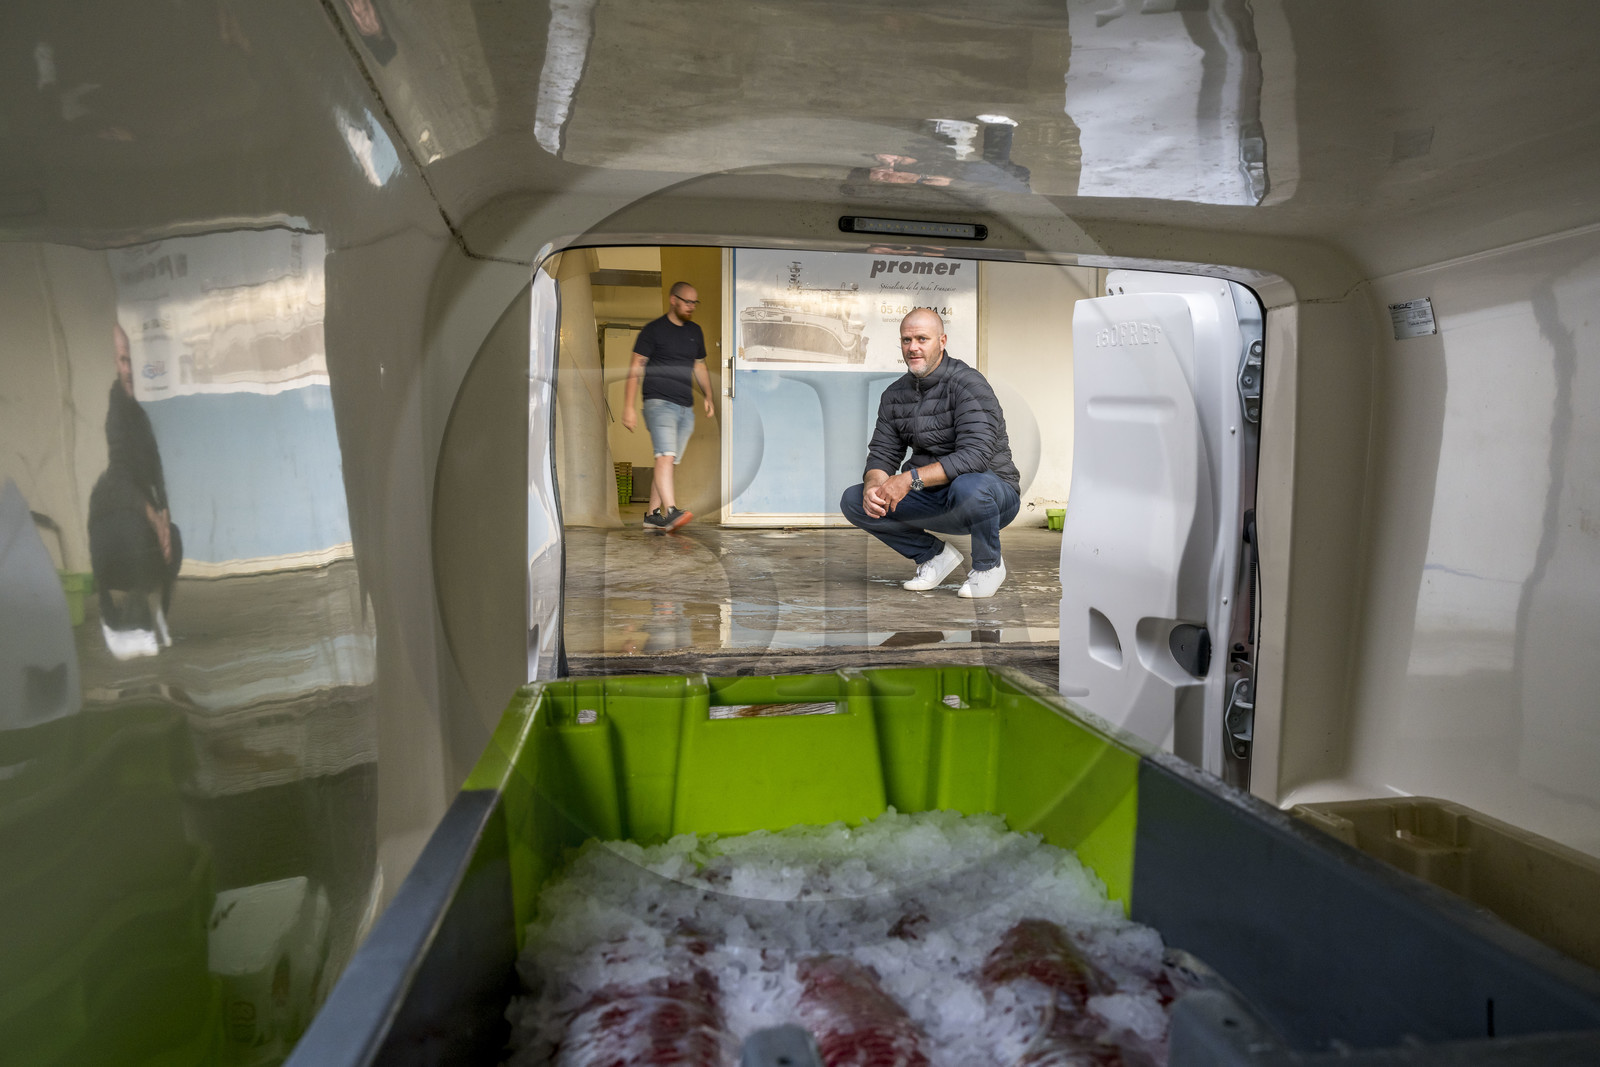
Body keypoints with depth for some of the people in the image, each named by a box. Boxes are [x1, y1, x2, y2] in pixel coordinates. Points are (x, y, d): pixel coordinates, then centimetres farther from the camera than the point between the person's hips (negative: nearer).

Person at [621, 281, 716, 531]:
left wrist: (708, 397, 18)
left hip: (686, 408, 6)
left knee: (670, 462, 4)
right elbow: (635, 370, -3)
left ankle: (652, 515, 9)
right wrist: (628, 407, -10)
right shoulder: (653, 330, 0)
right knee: (665, 457, -20)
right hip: (659, 402, -6)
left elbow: (700, 367, 29)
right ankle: (671, 511, -30)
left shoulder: (695, 332, 18)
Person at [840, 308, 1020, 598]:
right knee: (853, 500, -9)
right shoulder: (894, 394, 5)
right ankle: (934, 555, 7)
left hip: (993, 494, -6)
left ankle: (989, 564, -9)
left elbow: (975, 455, -29)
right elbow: (881, 454, 3)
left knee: (969, 486, -42)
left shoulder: (967, 384, -17)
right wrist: (873, 486, -21)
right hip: (936, 502, 6)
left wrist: (911, 477, -35)